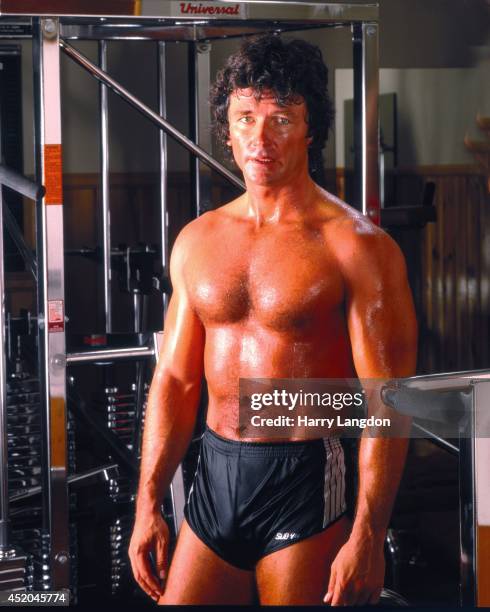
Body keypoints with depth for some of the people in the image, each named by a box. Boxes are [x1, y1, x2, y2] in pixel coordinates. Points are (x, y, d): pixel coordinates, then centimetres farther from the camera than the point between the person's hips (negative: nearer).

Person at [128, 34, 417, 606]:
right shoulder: (197, 240, 8)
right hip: (214, 473, 5)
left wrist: (367, 537, -18)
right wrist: (147, 506, 8)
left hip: (303, 481, -5)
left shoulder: (356, 246, -9)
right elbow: (174, 380, 12)